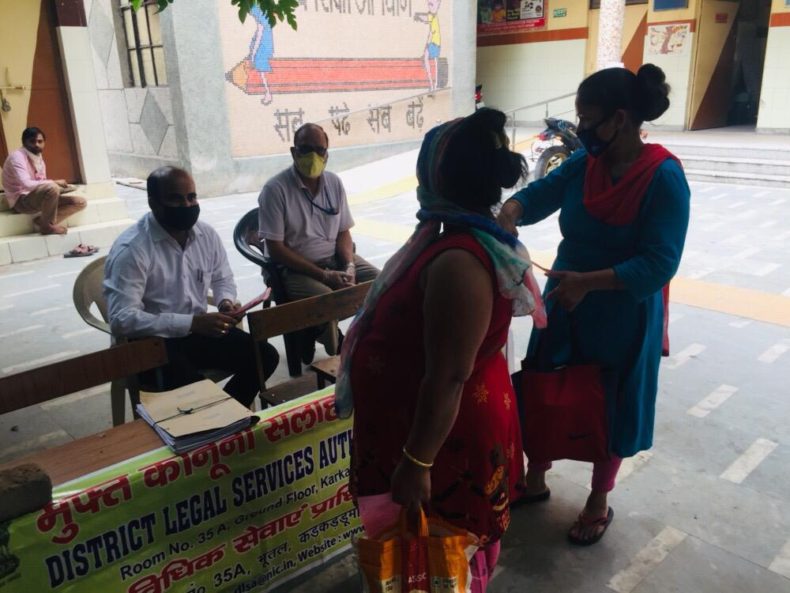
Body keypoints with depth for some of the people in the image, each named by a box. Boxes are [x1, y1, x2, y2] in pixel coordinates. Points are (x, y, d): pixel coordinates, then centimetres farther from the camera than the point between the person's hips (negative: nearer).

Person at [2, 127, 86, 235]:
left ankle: (41, 221, -6)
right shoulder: (17, 156, -14)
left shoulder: (39, 158, 13)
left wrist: (57, 187, -8)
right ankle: (47, 226, -17)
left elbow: (41, 183, 13)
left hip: (38, 199, 8)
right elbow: (26, 184, -27)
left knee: (80, 202, -3)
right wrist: (54, 182, -22)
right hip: (21, 201, -8)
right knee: (52, 187, -38)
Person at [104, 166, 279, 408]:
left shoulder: (206, 234, 0)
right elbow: (121, 319, -27)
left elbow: (222, 278, 17)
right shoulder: (131, 249, -20)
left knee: (265, 357, -5)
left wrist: (226, 302, -8)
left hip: (199, 330, 7)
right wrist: (191, 323, -31)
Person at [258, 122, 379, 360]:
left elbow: (343, 232, 10)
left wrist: (349, 266, -11)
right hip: (294, 268, -5)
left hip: (335, 259, 6)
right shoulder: (275, 189, -14)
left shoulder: (334, 182, 3)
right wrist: (324, 275, -18)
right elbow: (276, 249, -15)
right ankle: (334, 357, -2)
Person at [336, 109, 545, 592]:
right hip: (431, 418, 9)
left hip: (447, 433, -9)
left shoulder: (459, 262, -34)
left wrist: (417, 462, -22)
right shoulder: (459, 231, -2)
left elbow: (448, 378, -31)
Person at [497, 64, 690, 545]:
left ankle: (599, 502, 36)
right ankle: (536, 479, 39)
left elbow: (660, 262, -24)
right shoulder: (584, 162, -3)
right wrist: (509, 214, -30)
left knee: (609, 408, 12)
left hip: (623, 317, -5)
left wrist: (588, 281, -33)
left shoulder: (664, 177, -20)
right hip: (565, 306, 6)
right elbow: (538, 195, -7)